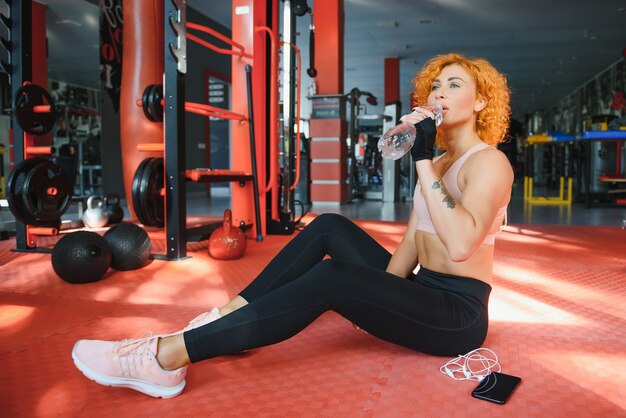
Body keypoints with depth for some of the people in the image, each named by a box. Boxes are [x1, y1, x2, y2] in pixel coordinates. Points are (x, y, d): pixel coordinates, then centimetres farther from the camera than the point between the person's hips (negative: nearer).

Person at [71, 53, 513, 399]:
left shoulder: (489, 162, -11)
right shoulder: (437, 164, 15)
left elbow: (460, 245, -30)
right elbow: (410, 246, 8)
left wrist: (423, 161, -29)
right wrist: (374, 297, -6)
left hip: (457, 312, -8)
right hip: (421, 291, 8)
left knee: (332, 278, -30)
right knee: (329, 228, -3)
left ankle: (164, 358, -28)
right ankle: (229, 317, -9)